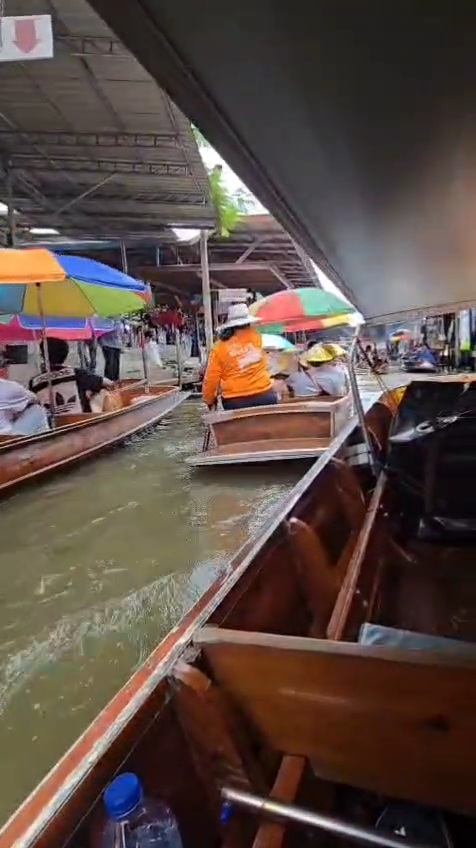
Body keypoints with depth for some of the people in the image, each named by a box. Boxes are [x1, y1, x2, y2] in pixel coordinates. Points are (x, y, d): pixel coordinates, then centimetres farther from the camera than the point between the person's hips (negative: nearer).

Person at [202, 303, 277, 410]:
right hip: (264, 394, 1)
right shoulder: (255, 336, -1)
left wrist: (209, 399, 14)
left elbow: (211, 378, -2)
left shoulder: (219, 347, -4)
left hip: (236, 401, -1)